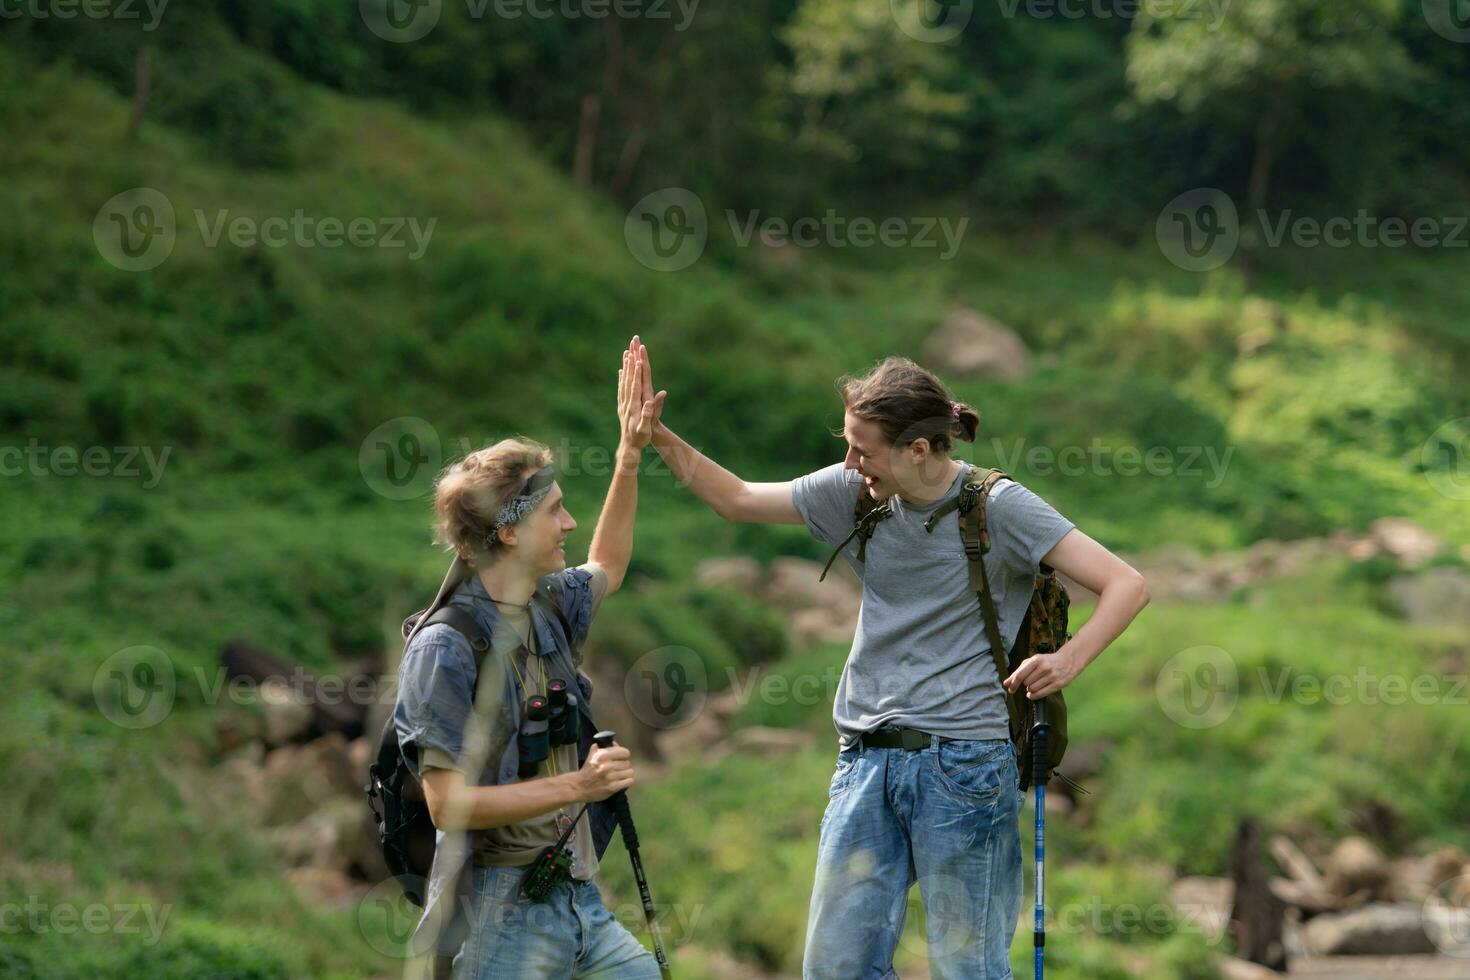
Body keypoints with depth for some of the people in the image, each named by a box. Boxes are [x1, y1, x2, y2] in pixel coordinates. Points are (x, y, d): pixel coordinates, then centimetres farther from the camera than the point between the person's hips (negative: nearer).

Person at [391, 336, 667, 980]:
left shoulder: (548, 605, 9)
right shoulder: (444, 647, -15)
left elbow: (605, 570, 34)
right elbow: (447, 803, -19)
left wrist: (630, 456, 27)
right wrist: (575, 786, -22)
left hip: (577, 900, 8)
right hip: (503, 918, -8)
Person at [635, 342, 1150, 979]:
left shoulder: (997, 506, -9)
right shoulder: (855, 494, 6)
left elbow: (1127, 586, -12)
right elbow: (736, 499, 17)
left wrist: (1066, 663, -26)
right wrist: (658, 437, 6)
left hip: (962, 759, -5)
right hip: (866, 759, 5)